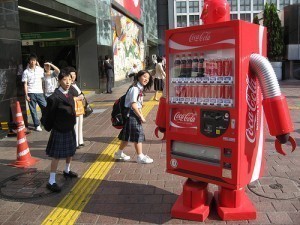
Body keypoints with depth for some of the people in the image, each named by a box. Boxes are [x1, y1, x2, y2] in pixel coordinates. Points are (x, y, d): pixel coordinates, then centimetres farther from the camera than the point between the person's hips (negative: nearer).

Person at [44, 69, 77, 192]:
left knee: (70, 152, 22)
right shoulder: (54, 97, -21)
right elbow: (48, 114, -17)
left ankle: (67, 171, 45)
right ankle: (51, 181, 7)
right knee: (57, 156, -2)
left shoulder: (70, 95, 3)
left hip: (70, 129, 8)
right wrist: (52, 126, -8)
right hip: (59, 131, -8)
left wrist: (72, 123, 7)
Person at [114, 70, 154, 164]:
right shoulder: (135, 89, -16)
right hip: (131, 114, -9)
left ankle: (119, 153, 30)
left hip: (135, 115, 9)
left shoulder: (140, 89, 14)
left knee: (127, 135, 16)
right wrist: (141, 117, -16)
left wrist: (141, 115, 7)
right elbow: (133, 105, -21)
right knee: (138, 135, -4)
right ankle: (140, 157, 5)